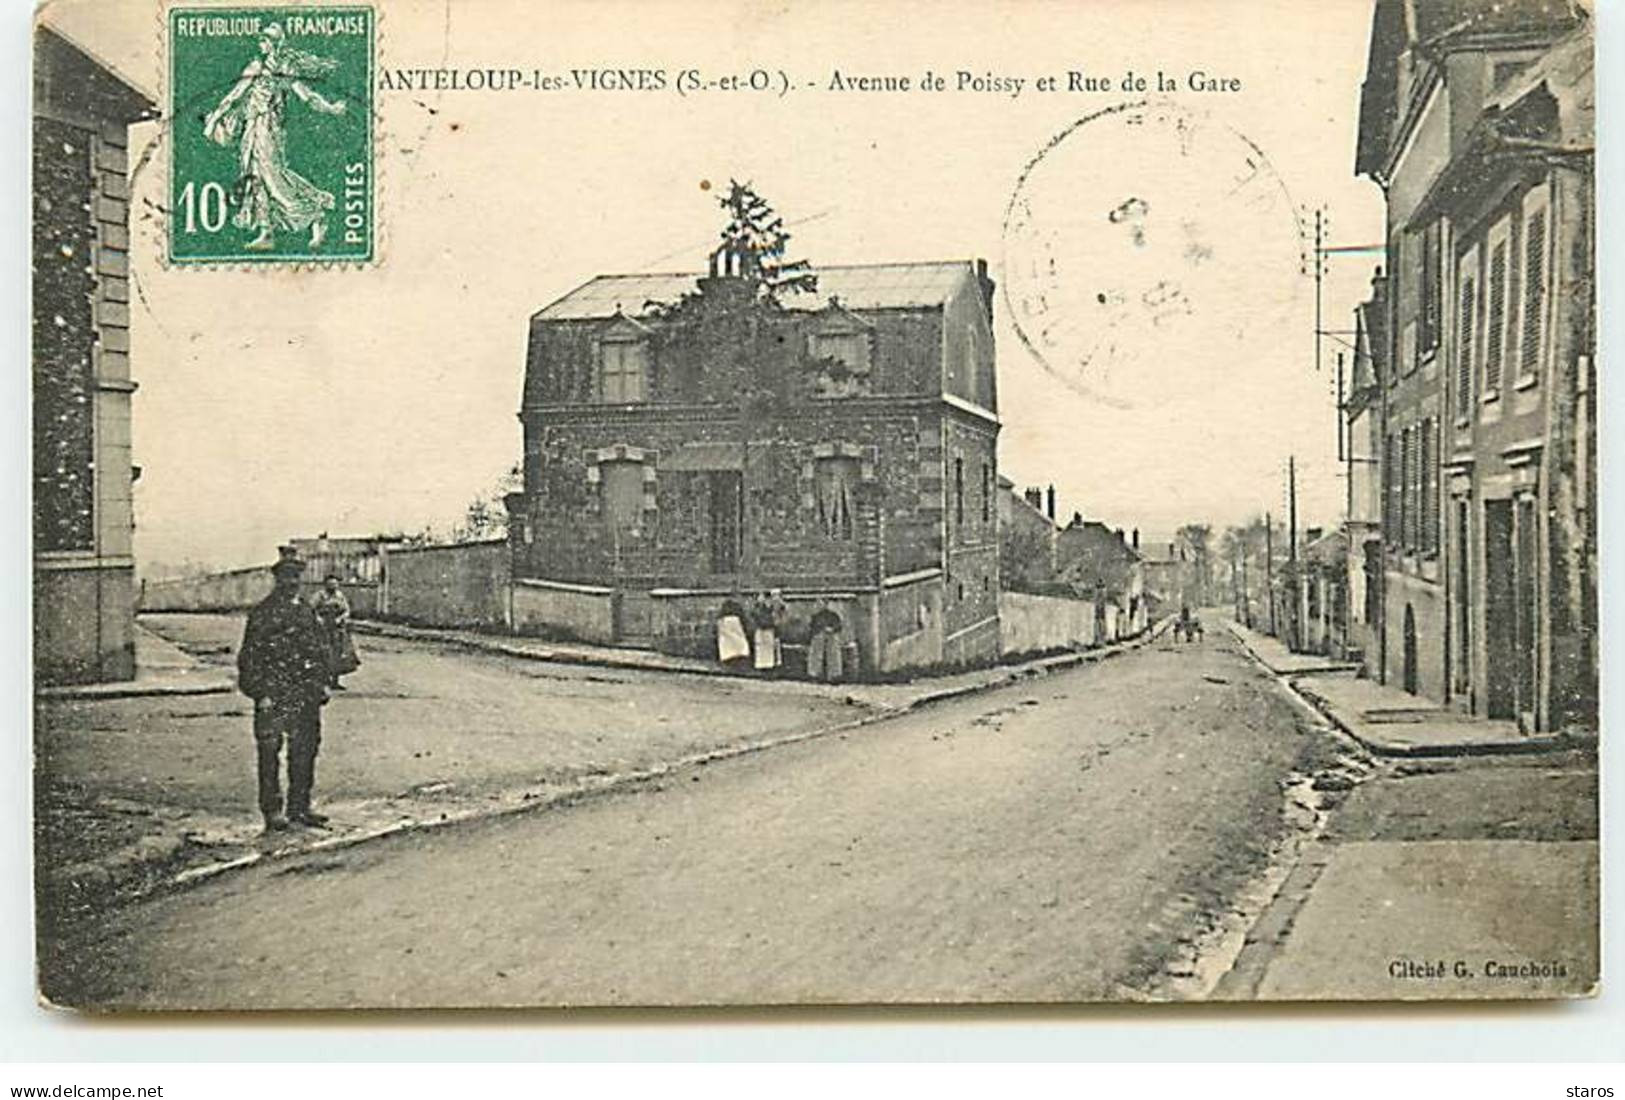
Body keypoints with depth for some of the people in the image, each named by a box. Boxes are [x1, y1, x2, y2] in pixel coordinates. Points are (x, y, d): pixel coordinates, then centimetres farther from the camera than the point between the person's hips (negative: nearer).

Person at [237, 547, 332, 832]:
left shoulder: (306, 612, 13)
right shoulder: (262, 613, -6)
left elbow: (320, 651, 19)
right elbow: (250, 656, -8)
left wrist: (321, 685, 12)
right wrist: (260, 692, -14)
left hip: (305, 695, 6)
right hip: (274, 693, -6)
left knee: (305, 750, 9)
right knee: (269, 750, -2)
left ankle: (299, 806, 19)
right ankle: (271, 810, 4)